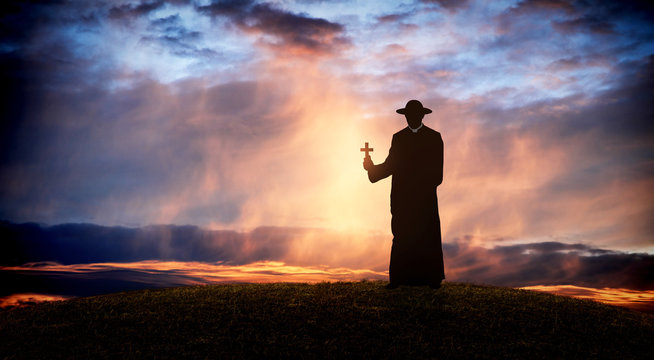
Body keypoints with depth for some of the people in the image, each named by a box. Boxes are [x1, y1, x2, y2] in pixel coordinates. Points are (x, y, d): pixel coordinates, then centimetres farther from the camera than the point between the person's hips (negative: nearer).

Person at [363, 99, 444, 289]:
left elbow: (437, 170, 0)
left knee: (429, 236, -2)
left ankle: (433, 279, 5)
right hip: (402, 197, 2)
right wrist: (372, 168, -6)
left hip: (426, 196, -1)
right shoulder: (398, 138, 11)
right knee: (401, 237, 0)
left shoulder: (434, 138, 4)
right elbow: (390, 165, 11)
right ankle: (397, 279, 3)